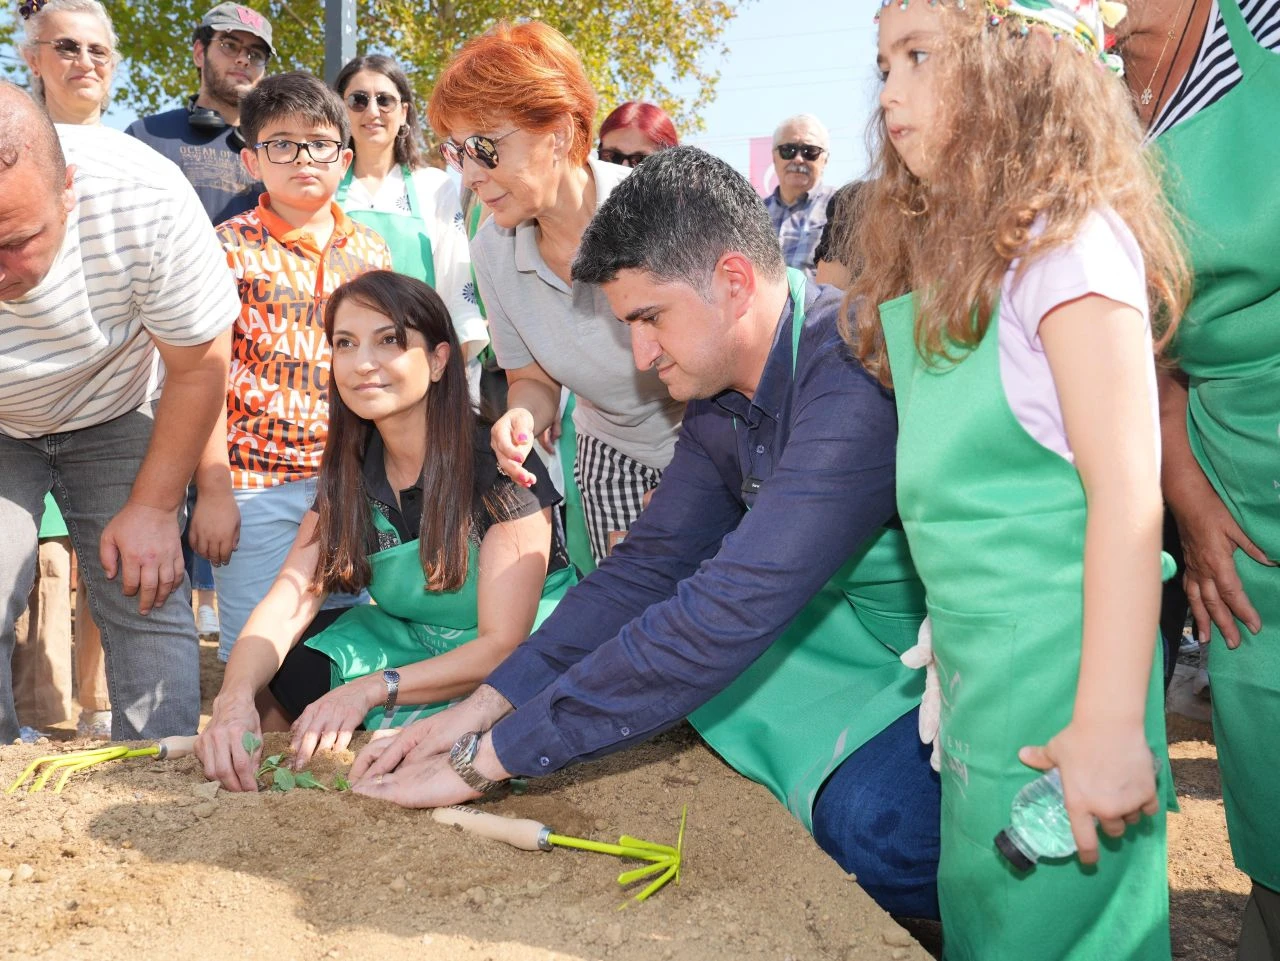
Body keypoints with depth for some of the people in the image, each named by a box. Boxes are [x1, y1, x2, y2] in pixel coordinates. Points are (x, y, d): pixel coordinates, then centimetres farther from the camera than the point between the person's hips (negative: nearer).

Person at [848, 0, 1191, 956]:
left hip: (1057, 667, -8)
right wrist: (954, 657, 14)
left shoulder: (1066, 241, -14)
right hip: (972, 665, 8)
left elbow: (1127, 490, -19)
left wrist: (1110, 724, -22)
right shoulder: (940, 266, 11)